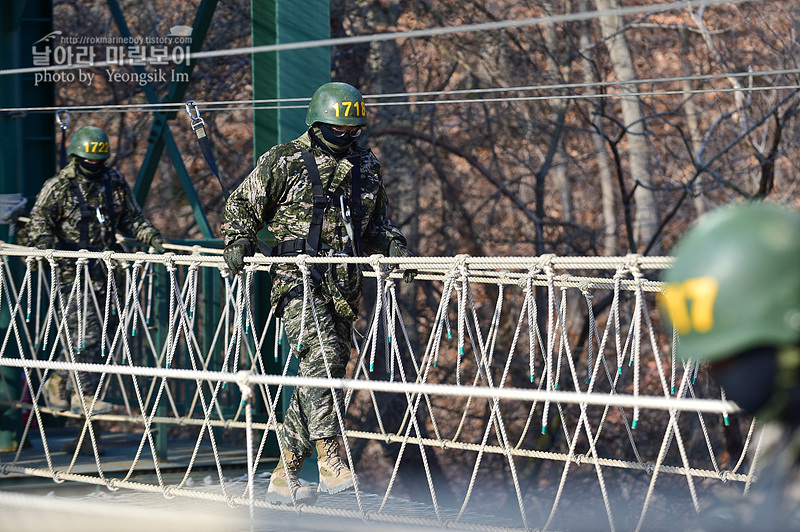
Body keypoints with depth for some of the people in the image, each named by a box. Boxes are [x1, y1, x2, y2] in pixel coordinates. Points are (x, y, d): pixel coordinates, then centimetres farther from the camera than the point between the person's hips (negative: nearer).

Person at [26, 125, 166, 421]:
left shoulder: (115, 182, 10)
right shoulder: (58, 186, -3)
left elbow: (130, 218, 17)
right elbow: (39, 220, -2)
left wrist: (152, 236, 1)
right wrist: (47, 242, -20)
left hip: (104, 271, 5)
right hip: (72, 269, -5)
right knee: (85, 331, -12)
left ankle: (58, 381, 27)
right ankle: (84, 396, -8)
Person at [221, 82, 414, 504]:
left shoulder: (366, 167, 15)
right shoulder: (283, 161, 1)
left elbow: (375, 224, 26)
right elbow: (242, 205, 8)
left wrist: (393, 246, 8)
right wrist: (238, 240, -9)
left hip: (343, 288, 5)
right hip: (297, 279, -5)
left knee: (326, 372, 4)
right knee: (321, 354, -25)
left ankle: (284, 474, 15)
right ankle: (330, 462, -28)